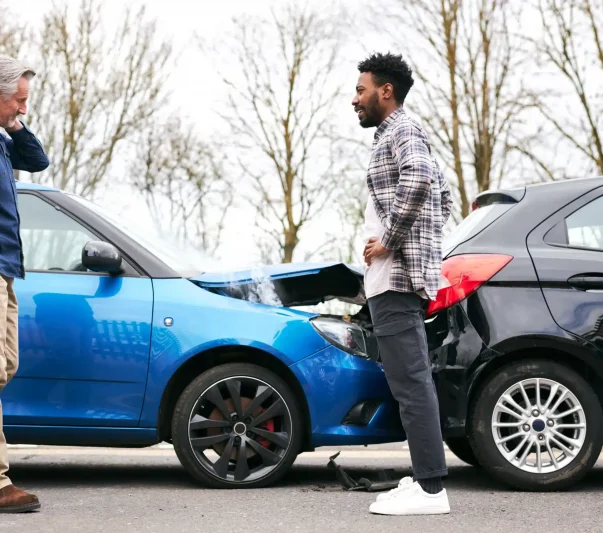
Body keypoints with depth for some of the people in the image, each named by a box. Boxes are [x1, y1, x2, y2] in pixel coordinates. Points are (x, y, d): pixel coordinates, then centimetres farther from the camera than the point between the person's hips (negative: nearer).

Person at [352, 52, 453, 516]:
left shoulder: (401, 131, -8)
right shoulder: (401, 135, 24)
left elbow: (419, 179, -29)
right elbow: (443, 193, 33)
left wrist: (389, 242, -22)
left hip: (395, 278, -11)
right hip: (401, 278, 11)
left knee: (411, 383, -12)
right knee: (412, 382, 11)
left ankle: (430, 489, -12)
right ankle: (425, 479, 16)